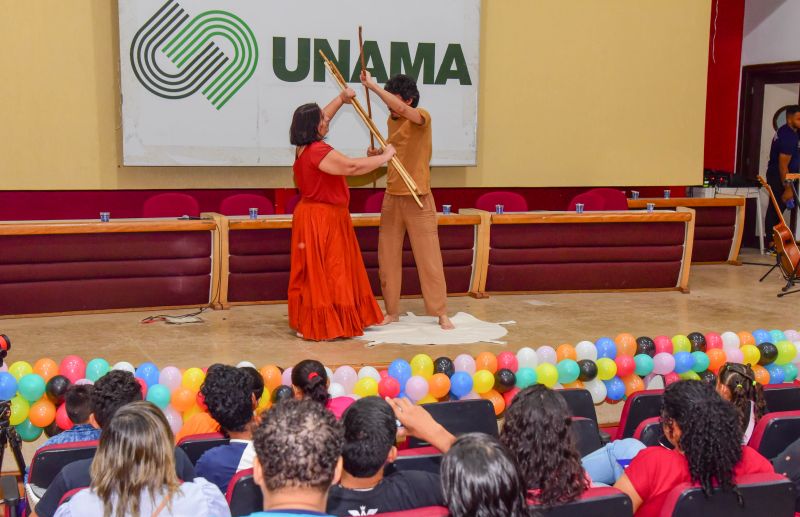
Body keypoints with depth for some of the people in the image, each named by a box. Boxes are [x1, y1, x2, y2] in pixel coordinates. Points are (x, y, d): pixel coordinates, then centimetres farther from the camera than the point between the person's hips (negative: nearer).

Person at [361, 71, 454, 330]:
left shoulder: (422, 117, -11)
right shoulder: (392, 120, 10)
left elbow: (401, 109, -33)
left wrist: (373, 86, -29)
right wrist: (377, 153, 5)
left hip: (418, 199, -6)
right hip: (392, 197, 6)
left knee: (429, 257, -2)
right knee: (388, 257, 7)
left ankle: (441, 313, 7)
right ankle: (392, 311, 18)